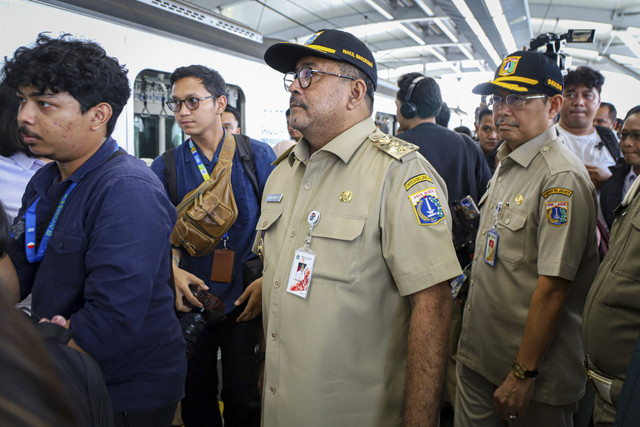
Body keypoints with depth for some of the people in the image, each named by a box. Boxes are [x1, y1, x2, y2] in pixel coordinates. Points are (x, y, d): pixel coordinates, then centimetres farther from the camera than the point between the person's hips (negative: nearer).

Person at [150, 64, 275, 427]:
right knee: (196, 395, 15)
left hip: (245, 296, -2)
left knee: (243, 398, 7)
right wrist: (174, 271, -11)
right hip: (192, 298, 2)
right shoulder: (166, 166, 4)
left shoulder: (258, 156, -1)